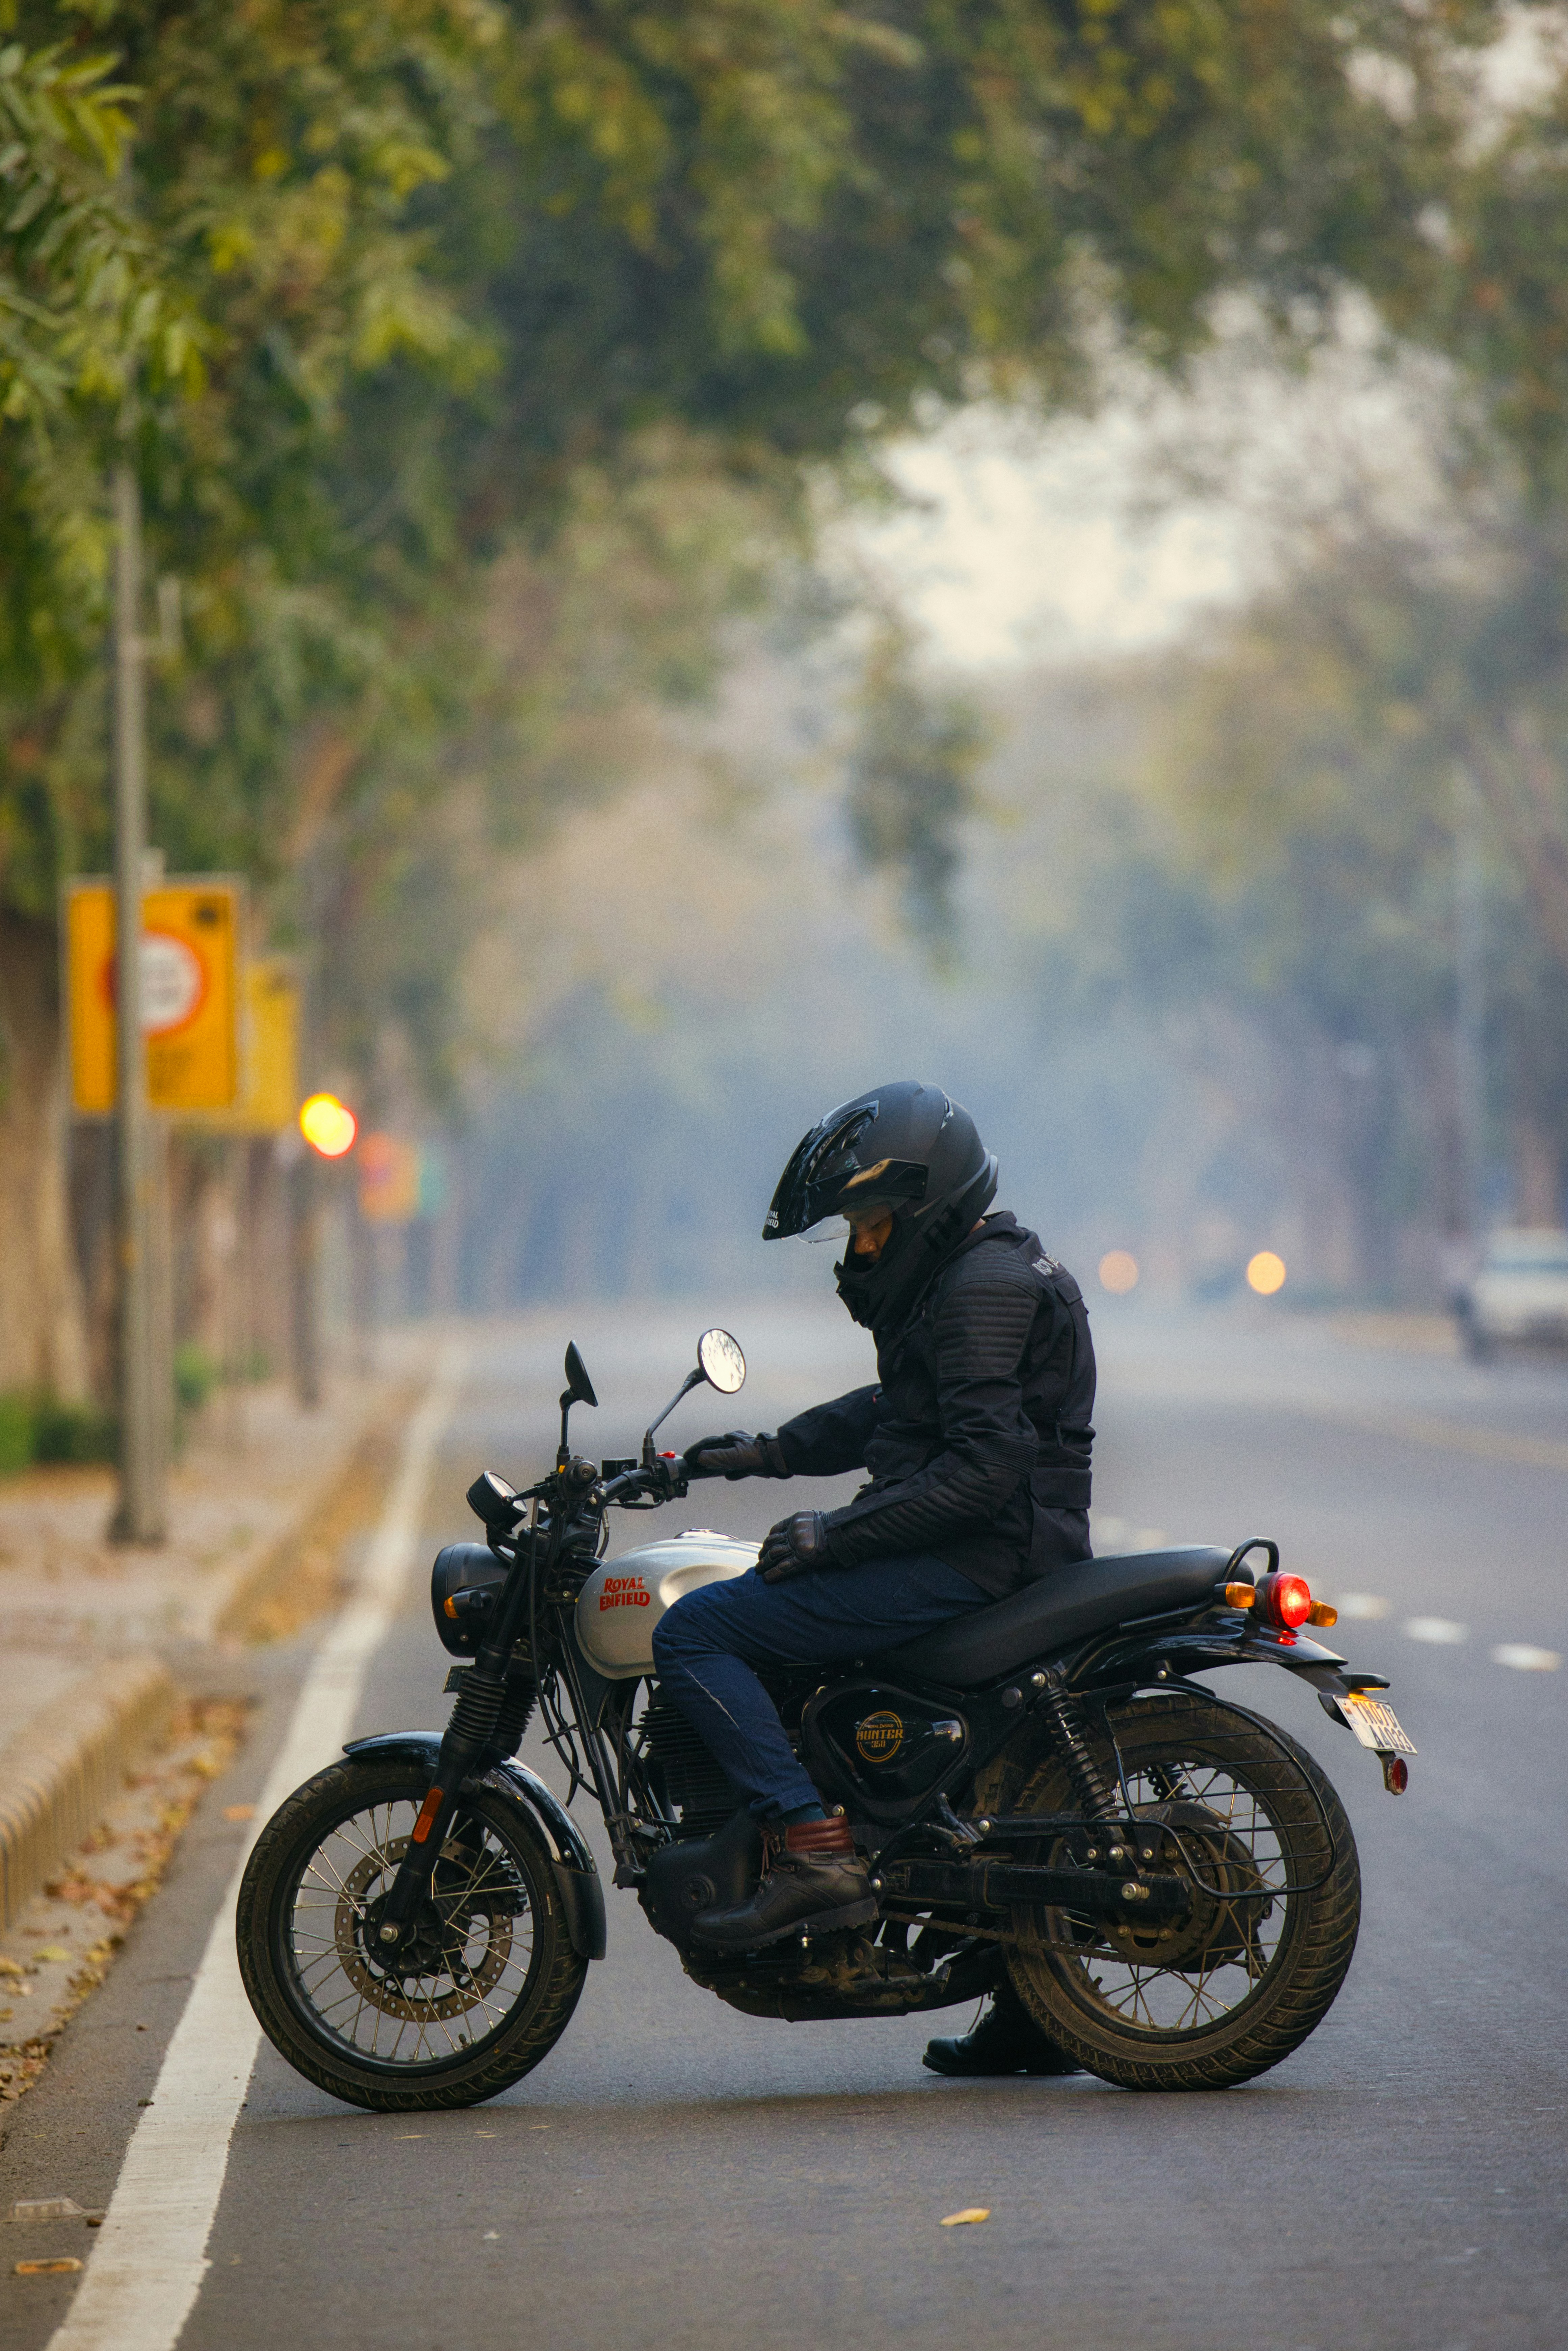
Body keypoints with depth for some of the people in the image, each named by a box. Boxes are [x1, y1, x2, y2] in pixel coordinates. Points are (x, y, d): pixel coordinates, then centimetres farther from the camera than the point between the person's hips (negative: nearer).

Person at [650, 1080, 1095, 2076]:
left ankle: (814, 1846, -23)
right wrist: (770, 1453, 20)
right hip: (989, 1556, 11)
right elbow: (899, 1411, 29)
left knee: (696, 1633, -14)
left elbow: (985, 1462, -23)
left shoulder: (982, 1286, -14)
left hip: (979, 1557, -11)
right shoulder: (982, 1269, 19)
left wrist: (839, 1533, -21)